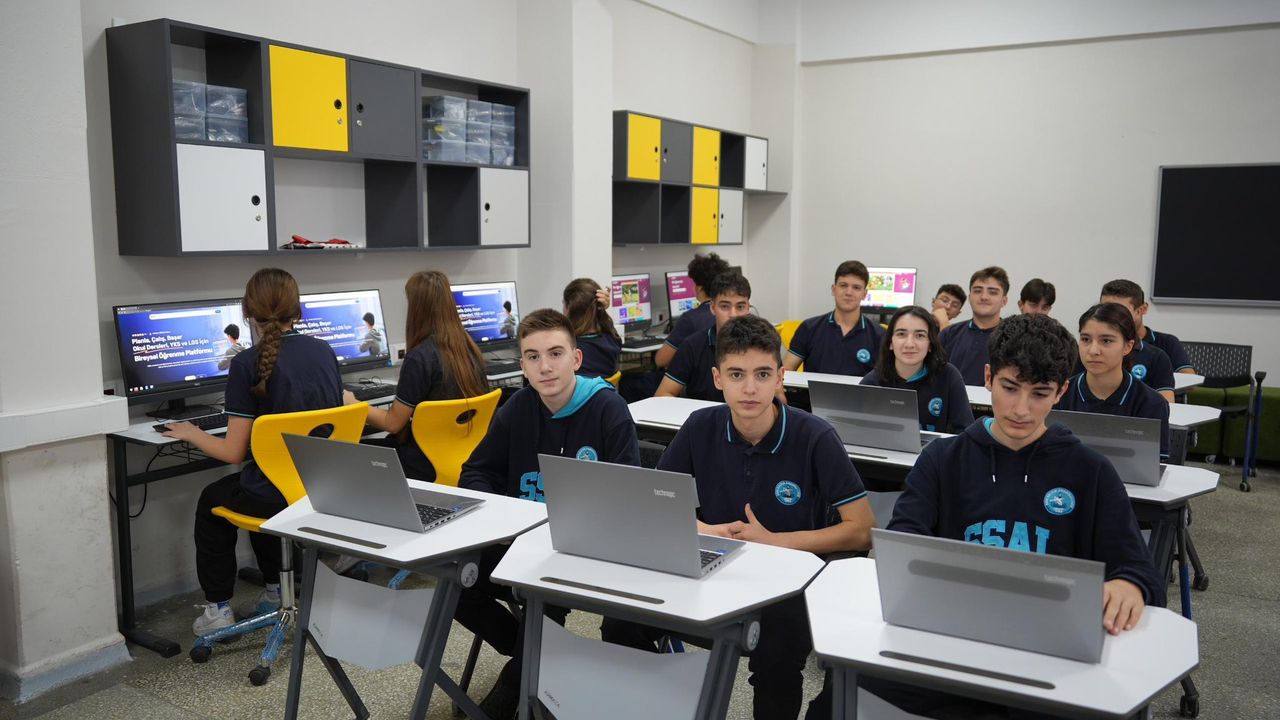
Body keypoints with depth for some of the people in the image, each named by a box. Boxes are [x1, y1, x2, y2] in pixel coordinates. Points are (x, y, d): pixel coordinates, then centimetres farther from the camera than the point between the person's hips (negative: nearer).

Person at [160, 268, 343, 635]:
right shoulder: (324, 351, 1)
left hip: (278, 496, -5)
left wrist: (191, 434, 7)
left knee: (211, 499, 27)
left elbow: (233, 452, -12)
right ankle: (276, 590, 40)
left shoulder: (249, 363, -14)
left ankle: (218, 608, 29)